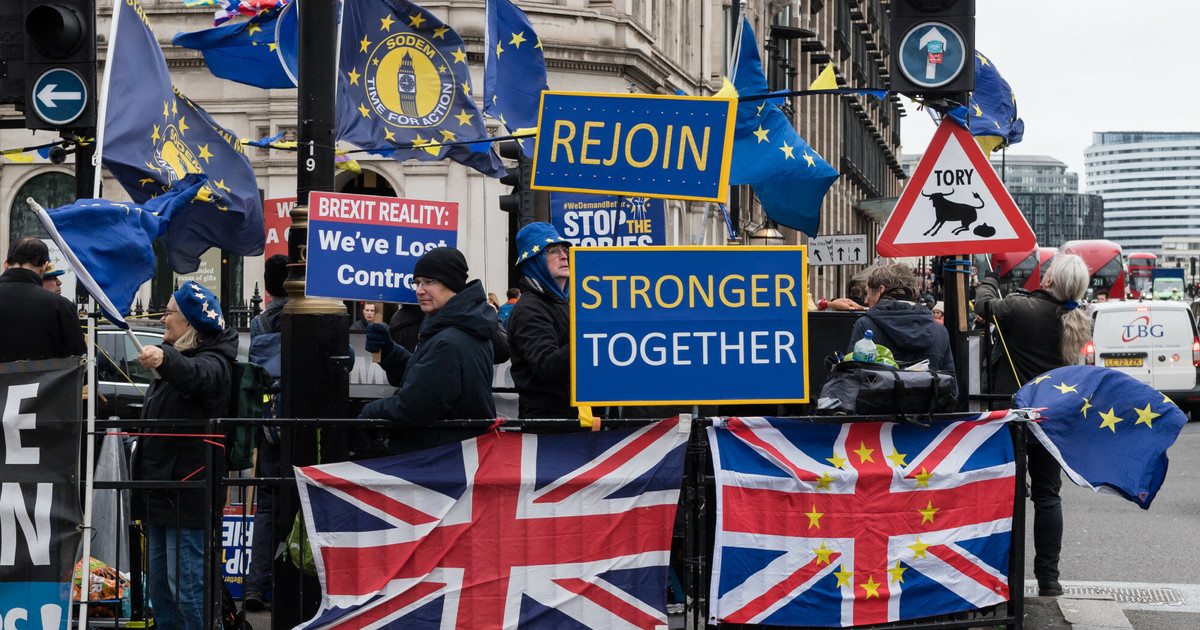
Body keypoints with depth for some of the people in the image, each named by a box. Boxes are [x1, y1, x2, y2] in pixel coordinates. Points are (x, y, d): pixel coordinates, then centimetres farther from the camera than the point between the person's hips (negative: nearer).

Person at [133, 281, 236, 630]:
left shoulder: (213, 363, -16)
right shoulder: (175, 354, 17)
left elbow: (195, 376, -43)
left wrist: (164, 360, -61)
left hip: (188, 495, -10)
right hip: (162, 491, 10)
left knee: (186, 586, -10)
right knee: (159, 583, 15)